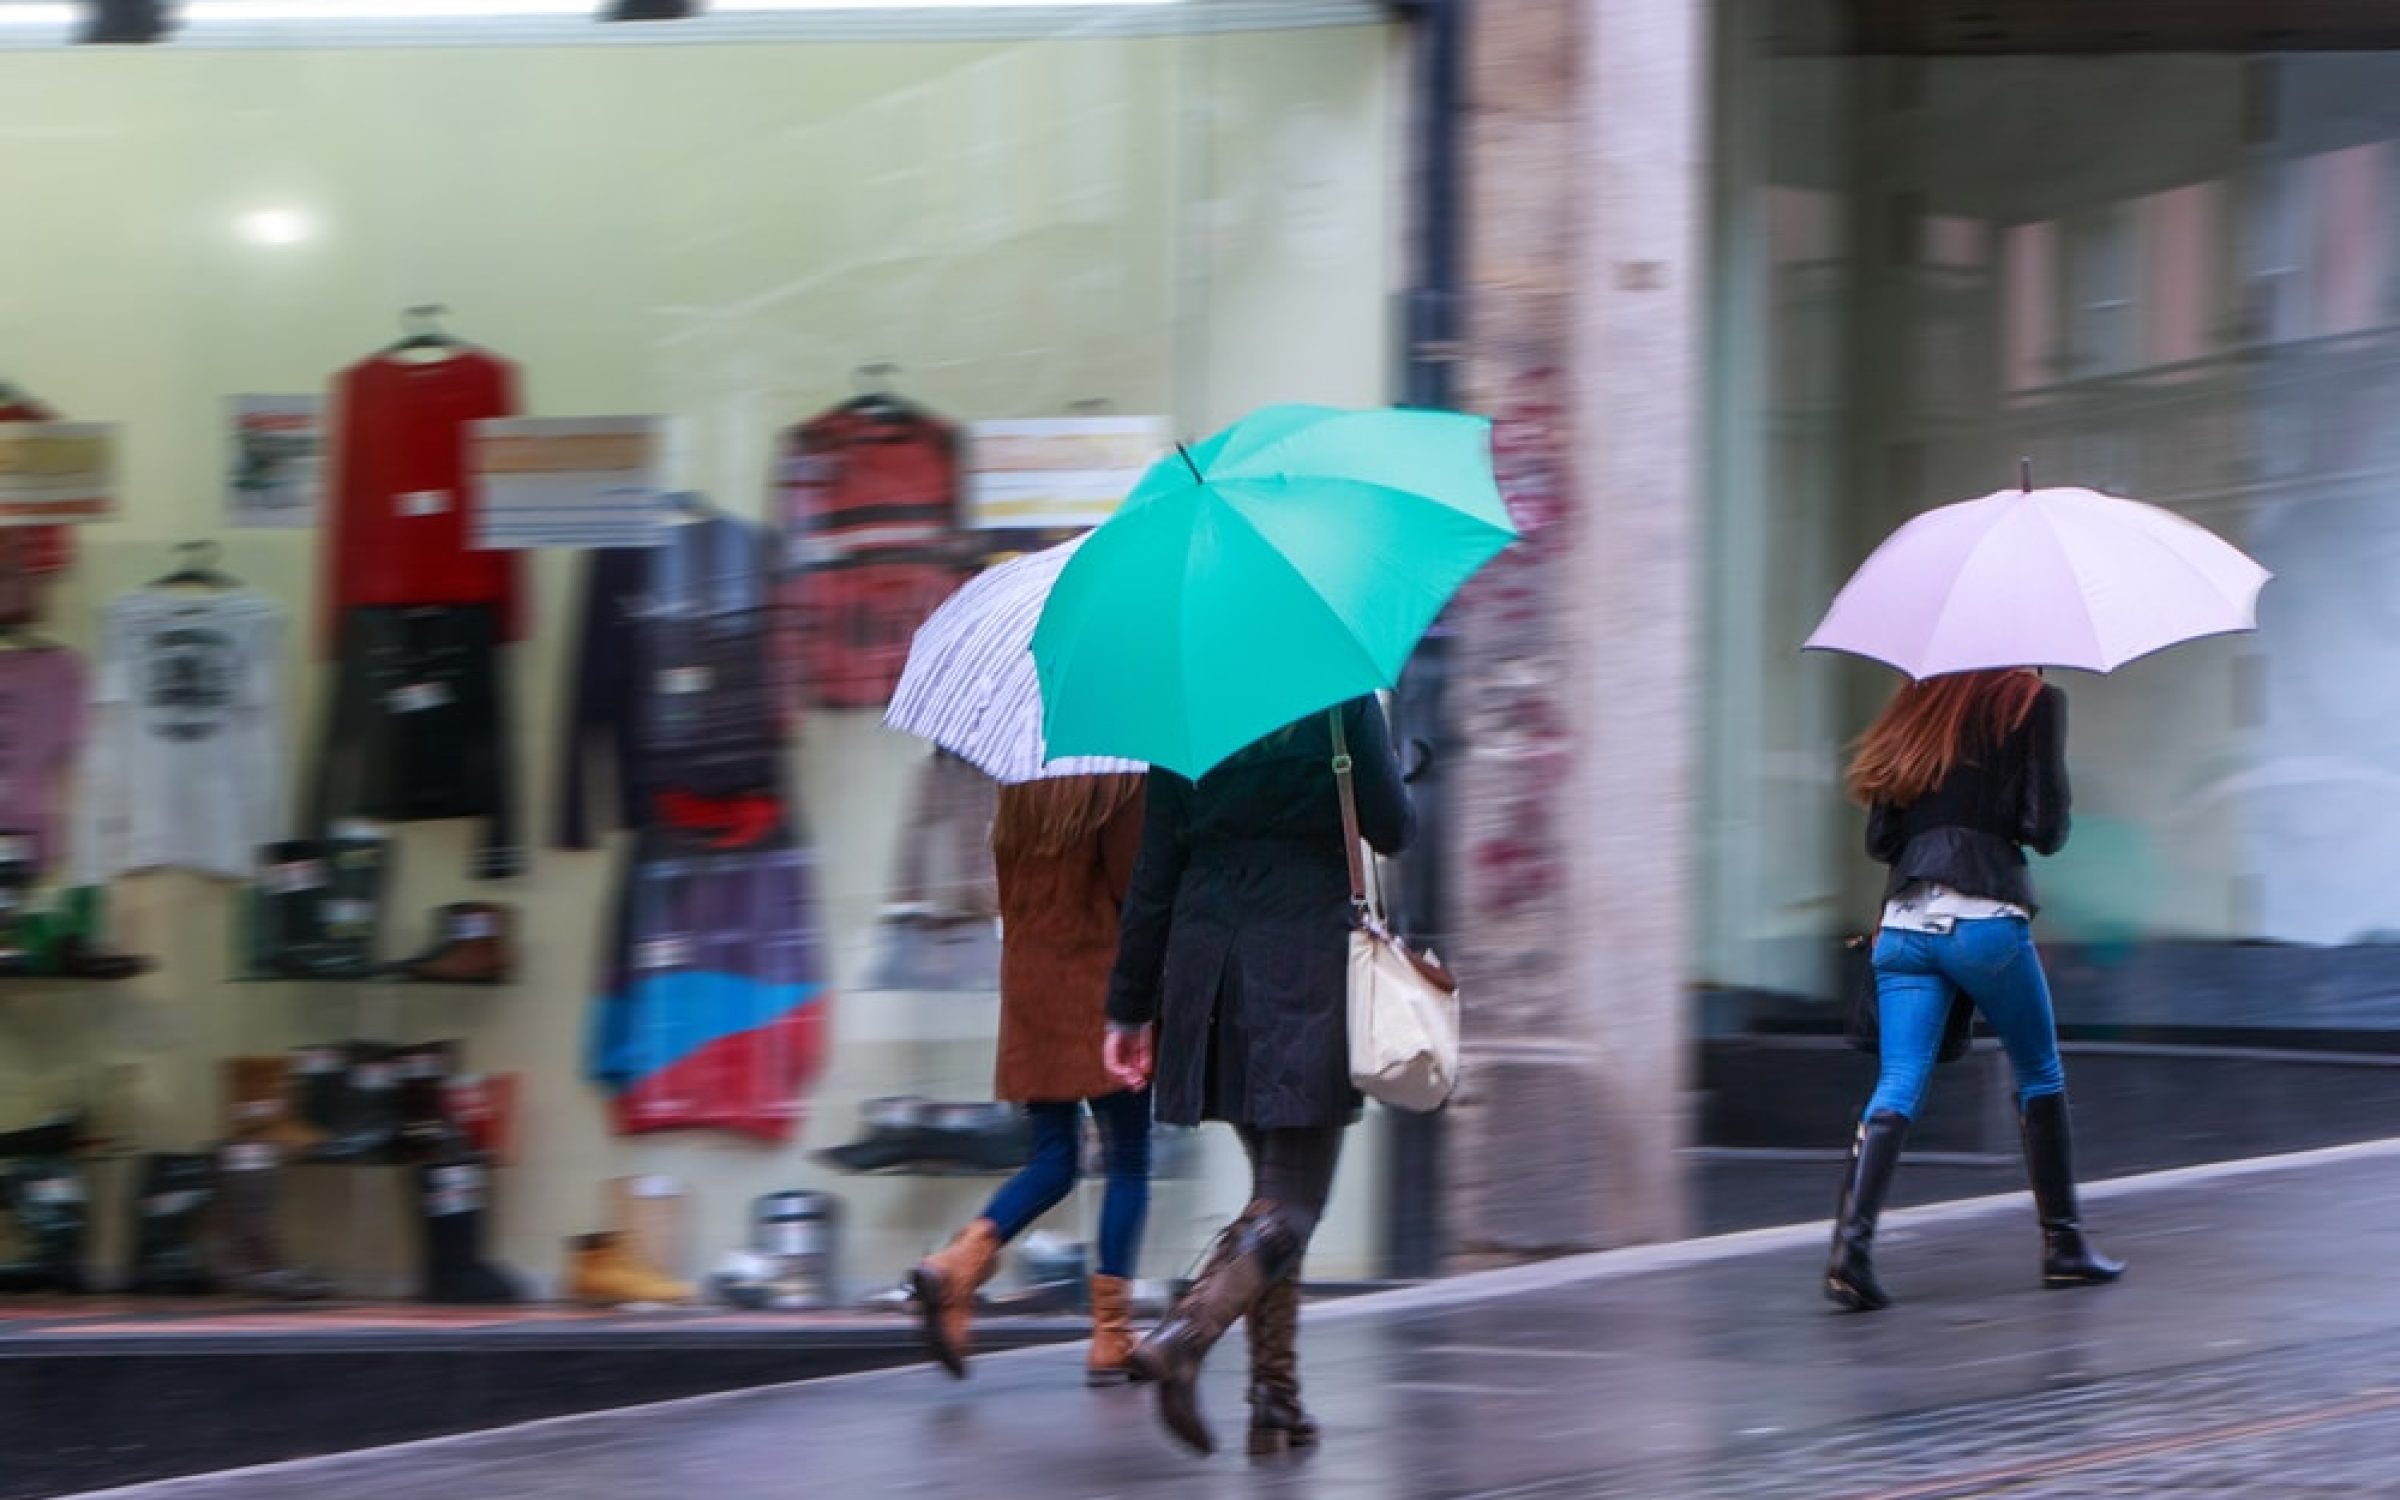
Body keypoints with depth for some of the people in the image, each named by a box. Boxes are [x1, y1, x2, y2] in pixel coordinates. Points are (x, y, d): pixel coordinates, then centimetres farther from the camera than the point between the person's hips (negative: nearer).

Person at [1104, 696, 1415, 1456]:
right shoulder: (1342, 697, -7)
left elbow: (1155, 870, 4)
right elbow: (1393, 830, -2)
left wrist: (1131, 1006, 9)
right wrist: (1393, 769, 20)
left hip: (1209, 974, 5)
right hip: (1310, 975, -4)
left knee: (1276, 1185, 17)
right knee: (1292, 1201, -2)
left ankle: (1277, 1399, 16)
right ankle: (1184, 1336, -26)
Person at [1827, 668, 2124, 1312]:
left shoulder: (1919, 705, 15)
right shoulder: (2035, 702, 1)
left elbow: (1879, 837, 13)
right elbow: (2045, 827, -5)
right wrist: (2001, 827, 16)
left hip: (1903, 919, 4)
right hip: (1985, 914, -4)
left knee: (1898, 1086, -2)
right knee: (2040, 1075, 15)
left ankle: (1852, 1240, -21)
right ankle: (2063, 1244, 21)